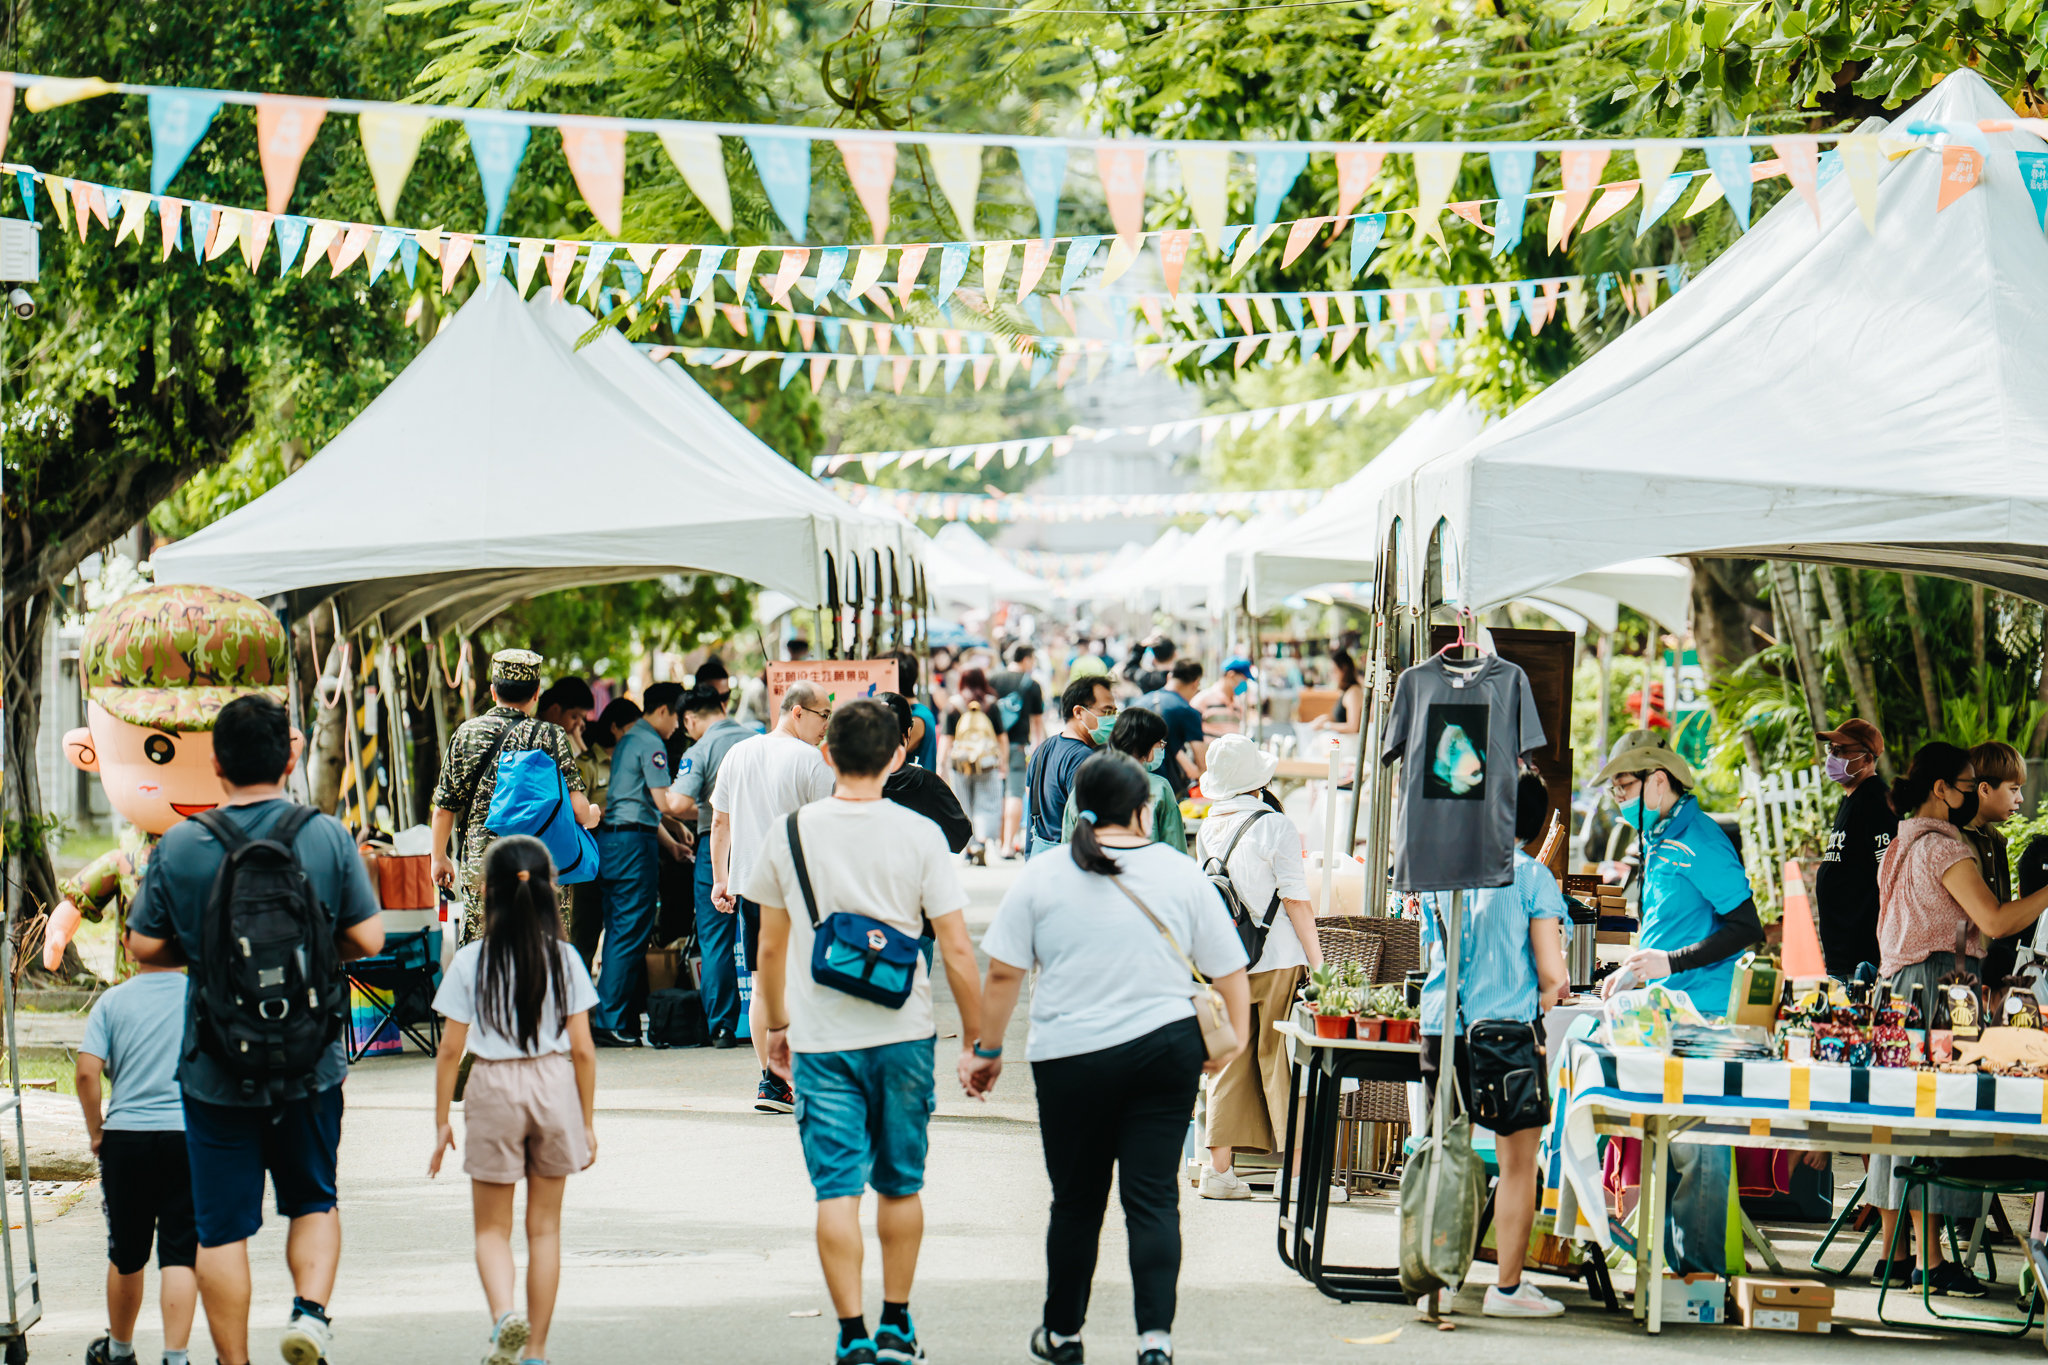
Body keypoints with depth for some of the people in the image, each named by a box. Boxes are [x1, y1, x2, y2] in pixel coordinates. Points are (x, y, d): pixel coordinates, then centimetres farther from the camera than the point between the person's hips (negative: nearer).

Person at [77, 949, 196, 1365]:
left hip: (125, 1133, 1)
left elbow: (87, 1072, -8)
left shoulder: (112, 1002, 1)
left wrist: (95, 1130, 4)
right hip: (189, 1134, -1)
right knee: (180, 1253, -1)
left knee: (126, 1254, 15)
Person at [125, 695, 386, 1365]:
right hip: (310, 1064, 1)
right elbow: (368, 939, -3)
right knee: (314, 1200, 19)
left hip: (216, 1069, -1)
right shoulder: (328, 837, -5)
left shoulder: (179, 846, -6)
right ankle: (311, 1309, -3)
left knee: (221, 1227, 7)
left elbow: (144, 945, -1)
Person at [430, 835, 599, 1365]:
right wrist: (587, 1122, 8)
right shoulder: (564, 959, -2)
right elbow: (583, 1049, -2)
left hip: (493, 1088, -2)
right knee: (545, 1226, 12)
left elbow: (450, 1050, -5)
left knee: (492, 1227, 9)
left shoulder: (470, 962, -6)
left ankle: (505, 1313, -19)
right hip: (555, 1086, 2)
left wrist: (441, 1122, 4)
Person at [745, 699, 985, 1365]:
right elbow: (956, 948, -6)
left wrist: (776, 1025, 19)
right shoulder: (919, 835, -6)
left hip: (820, 1040, 0)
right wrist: (975, 1039, 2)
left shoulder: (789, 833, -2)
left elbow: (772, 946, 5)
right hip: (903, 1035, 0)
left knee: (837, 1189, 0)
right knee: (900, 1184, 15)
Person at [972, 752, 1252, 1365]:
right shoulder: (1183, 875, 3)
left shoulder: (1041, 876, -1)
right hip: (1167, 1051, 1)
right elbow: (1229, 971, 6)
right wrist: (1236, 1038, 19)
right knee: (1154, 1199, 1)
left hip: (1072, 1057, -1)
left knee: (1076, 1201, 11)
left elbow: (1003, 974, 0)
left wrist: (988, 1050, 9)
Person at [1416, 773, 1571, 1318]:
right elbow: (1552, 975, -12)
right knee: (1518, 1165, 4)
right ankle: (1507, 1286, 5)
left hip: (1442, 1028, 5)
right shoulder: (1532, 877, -8)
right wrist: (1546, 995, 8)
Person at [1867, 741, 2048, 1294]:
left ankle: (1892, 1255, 13)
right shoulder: (1942, 846, -13)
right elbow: (1995, 921, -21)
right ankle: (1929, 1261, -8)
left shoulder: (1901, 843, 16)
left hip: (1899, 981, 10)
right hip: (1940, 984, -10)